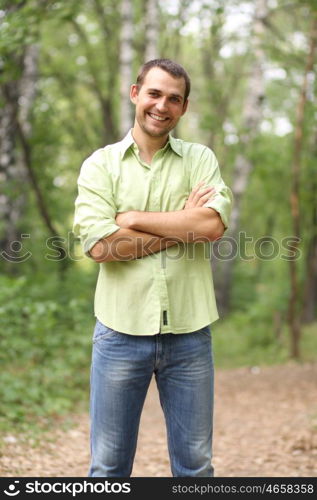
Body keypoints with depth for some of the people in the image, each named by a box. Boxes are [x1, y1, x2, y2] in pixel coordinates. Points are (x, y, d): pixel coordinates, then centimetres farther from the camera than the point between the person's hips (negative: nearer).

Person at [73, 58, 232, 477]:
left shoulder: (200, 159, 7)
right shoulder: (101, 164, 2)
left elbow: (214, 224, -12)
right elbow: (99, 246, -12)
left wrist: (136, 219, -12)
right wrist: (185, 224, -9)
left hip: (189, 332, 1)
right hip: (121, 331, -1)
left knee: (195, 464, 13)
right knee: (108, 465, 10)